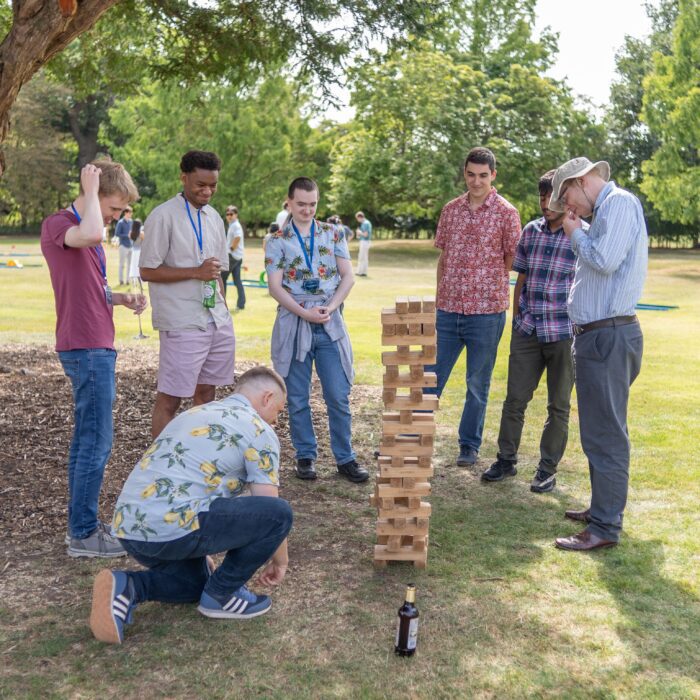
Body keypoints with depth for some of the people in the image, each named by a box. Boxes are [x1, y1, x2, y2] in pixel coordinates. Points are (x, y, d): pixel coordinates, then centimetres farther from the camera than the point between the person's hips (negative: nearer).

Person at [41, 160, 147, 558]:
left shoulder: (88, 233, 17)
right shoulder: (57, 224, -10)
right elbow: (90, 234, -34)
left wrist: (121, 298, 7)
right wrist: (90, 189, -19)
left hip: (97, 347, 10)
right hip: (86, 349, -10)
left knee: (88, 438, 13)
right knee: (96, 441, -6)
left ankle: (83, 525, 22)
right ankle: (84, 534, 3)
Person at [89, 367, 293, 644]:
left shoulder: (195, 413, 26)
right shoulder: (258, 430, 2)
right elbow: (270, 513, 3)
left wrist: (201, 551, 49)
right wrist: (280, 561, 23)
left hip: (128, 527, 9)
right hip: (171, 526, -9)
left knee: (196, 581, 31)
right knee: (279, 513, -2)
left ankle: (126, 587, 5)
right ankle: (222, 594, 9)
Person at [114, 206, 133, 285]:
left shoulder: (131, 221, 11)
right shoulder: (120, 222, -8)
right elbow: (117, 234, -11)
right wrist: (127, 235, -18)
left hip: (131, 245, 6)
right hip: (123, 245, -6)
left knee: (130, 263, 8)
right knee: (122, 264, 0)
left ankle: (128, 279, 15)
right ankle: (121, 280, 6)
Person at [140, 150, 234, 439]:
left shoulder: (213, 217, 14)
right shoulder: (163, 216, -8)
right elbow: (148, 272, -10)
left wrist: (224, 312, 17)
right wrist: (196, 272, -15)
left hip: (218, 322, 7)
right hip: (183, 325, -7)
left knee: (206, 393, 12)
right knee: (169, 399, -3)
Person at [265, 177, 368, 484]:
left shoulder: (333, 234, 8)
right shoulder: (277, 241, 3)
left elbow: (347, 276, 4)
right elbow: (275, 287, -4)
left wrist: (330, 308, -10)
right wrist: (304, 312, -15)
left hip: (330, 323, 1)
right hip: (293, 323, -1)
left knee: (338, 395, 0)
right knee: (297, 398, 7)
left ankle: (345, 458, 11)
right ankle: (305, 456, 20)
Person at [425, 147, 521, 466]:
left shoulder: (506, 213, -3)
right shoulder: (451, 210, 9)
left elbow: (513, 262, 1)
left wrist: (489, 291, -2)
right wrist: (439, 298, 12)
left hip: (486, 311, -3)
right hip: (447, 309, 3)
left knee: (478, 384, 8)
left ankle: (470, 446, 21)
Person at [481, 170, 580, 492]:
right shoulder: (531, 231, 7)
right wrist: (516, 318, 9)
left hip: (564, 333, -4)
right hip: (527, 330, 4)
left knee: (558, 405, 7)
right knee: (515, 399, 7)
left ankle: (547, 469, 18)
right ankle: (506, 460, 21)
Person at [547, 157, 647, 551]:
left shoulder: (620, 202, -11)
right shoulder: (608, 208, 19)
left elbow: (604, 261, -21)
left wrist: (576, 233, -7)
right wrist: (580, 231, 13)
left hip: (609, 336, -11)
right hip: (599, 335, 11)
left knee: (605, 433, -8)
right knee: (602, 430, 19)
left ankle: (606, 527, -3)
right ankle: (604, 507, 31)